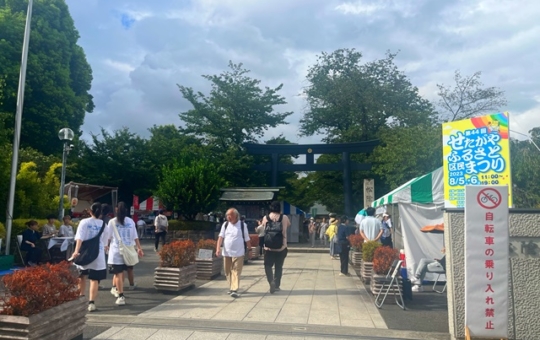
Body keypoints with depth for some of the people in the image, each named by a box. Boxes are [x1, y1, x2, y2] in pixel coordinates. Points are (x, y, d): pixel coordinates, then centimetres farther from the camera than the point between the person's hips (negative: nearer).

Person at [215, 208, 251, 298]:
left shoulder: (242, 225, 0)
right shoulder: (225, 224, 7)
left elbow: (247, 239, 4)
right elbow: (221, 237, -1)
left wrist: (250, 250, 3)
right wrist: (218, 248, -12)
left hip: (238, 253, -3)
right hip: (226, 253, 3)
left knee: (236, 271, -7)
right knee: (227, 271, 11)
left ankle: (234, 290, -9)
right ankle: (231, 287, 26)